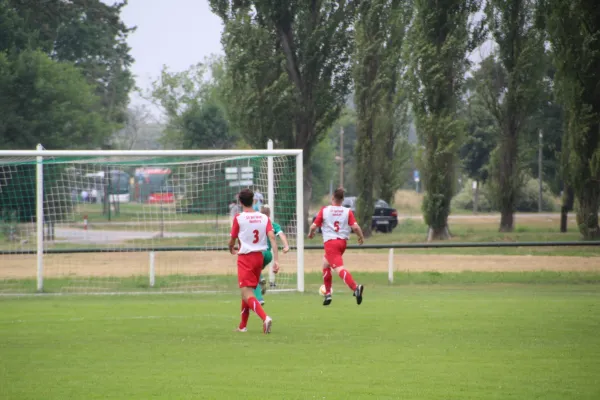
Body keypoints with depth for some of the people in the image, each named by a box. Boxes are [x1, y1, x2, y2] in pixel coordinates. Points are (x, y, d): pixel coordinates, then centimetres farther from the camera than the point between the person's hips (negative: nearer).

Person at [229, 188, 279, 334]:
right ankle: (242, 326, 29)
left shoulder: (238, 218, -7)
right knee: (248, 291, 21)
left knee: (247, 294, -11)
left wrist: (232, 250, 27)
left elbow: (232, 241, 3)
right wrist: (276, 260, -10)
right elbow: (272, 237, -8)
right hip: (259, 256, 6)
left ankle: (265, 317, -35)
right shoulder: (264, 218, 3)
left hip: (245, 258, -6)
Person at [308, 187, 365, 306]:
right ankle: (327, 294, 25)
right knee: (325, 264, 27)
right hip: (343, 242, 5)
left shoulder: (324, 210, -1)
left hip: (330, 242, -5)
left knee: (339, 268, -18)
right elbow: (355, 227, -8)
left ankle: (355, 287, -43)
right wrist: (361, 237, 10)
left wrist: (310, 233, 22)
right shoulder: (348, 212, 3)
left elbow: (313, 226, 0)